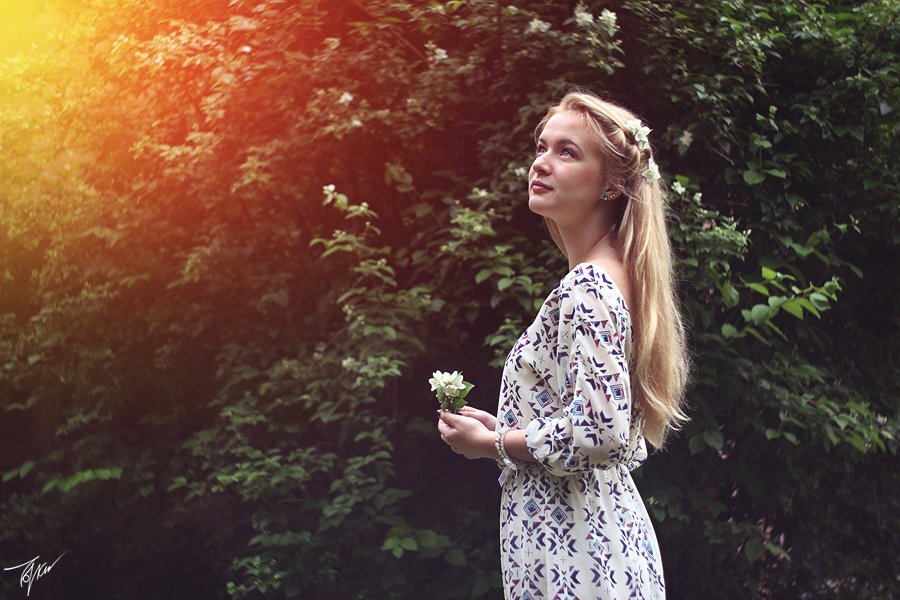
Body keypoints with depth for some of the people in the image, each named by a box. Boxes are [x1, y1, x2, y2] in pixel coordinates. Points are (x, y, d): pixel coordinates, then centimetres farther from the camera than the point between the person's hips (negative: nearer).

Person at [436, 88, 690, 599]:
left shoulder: (586, 287, -18)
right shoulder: (611, 278, 10)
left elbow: (601, 432, -26)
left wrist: (492, 442, -12)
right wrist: (505, 426, 12)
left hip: (573, 554, -9)